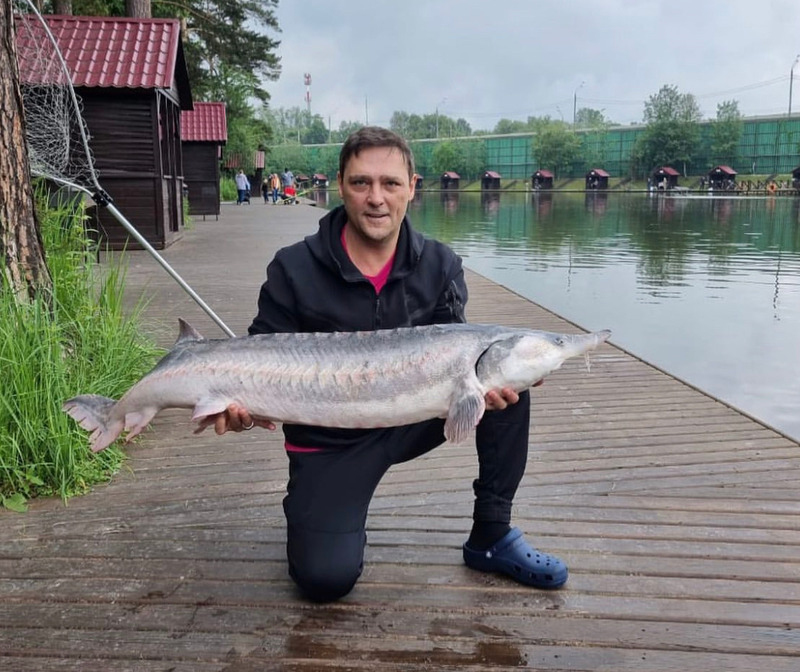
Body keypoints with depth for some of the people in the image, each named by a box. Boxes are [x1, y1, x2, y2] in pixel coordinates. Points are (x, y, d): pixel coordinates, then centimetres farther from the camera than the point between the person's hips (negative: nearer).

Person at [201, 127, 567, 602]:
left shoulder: (440, 266, -5)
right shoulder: (294, 269, -13)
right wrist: (239, 401, -30)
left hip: (414, 417, 3)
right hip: (330, 441, -3)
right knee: (326, 579, -22)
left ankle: (492, 536, -4)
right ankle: (335, 515, 17)